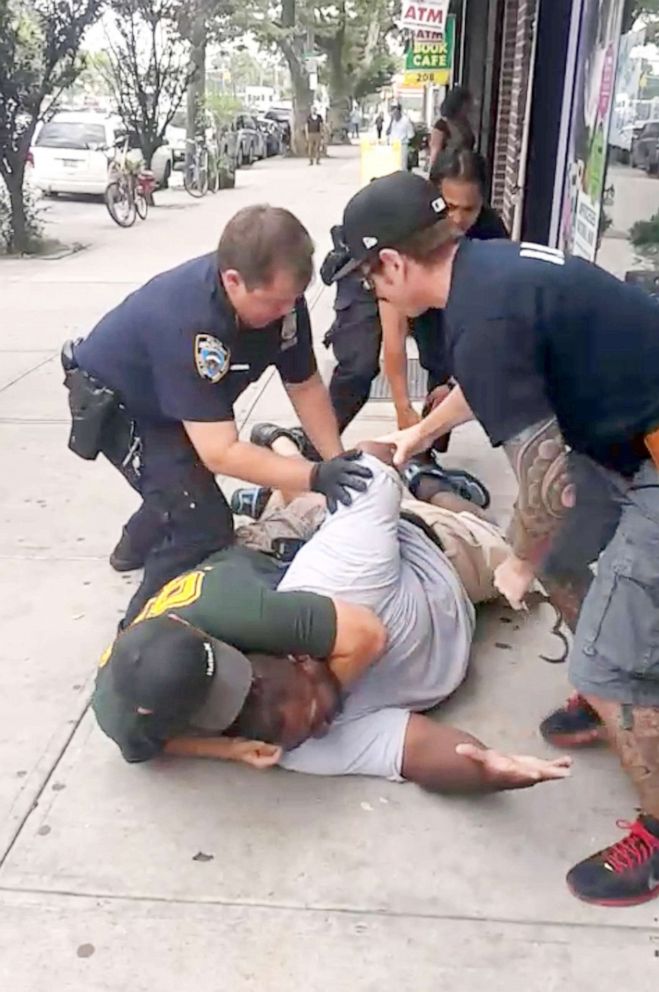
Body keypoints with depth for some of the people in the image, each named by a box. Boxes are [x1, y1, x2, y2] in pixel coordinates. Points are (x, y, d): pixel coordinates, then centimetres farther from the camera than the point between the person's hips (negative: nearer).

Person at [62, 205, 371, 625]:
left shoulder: (279, 291, -23)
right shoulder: (186, 321, -43)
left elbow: (305, 386, -11)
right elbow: (221, 453, -43)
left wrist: (339, 463, -19)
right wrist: (315, 477, -49)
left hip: (180, 403, 7)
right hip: (113, 402, -7)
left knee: (188, 486, 30)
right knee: (204, 525, -19)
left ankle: (137, 546, 61)